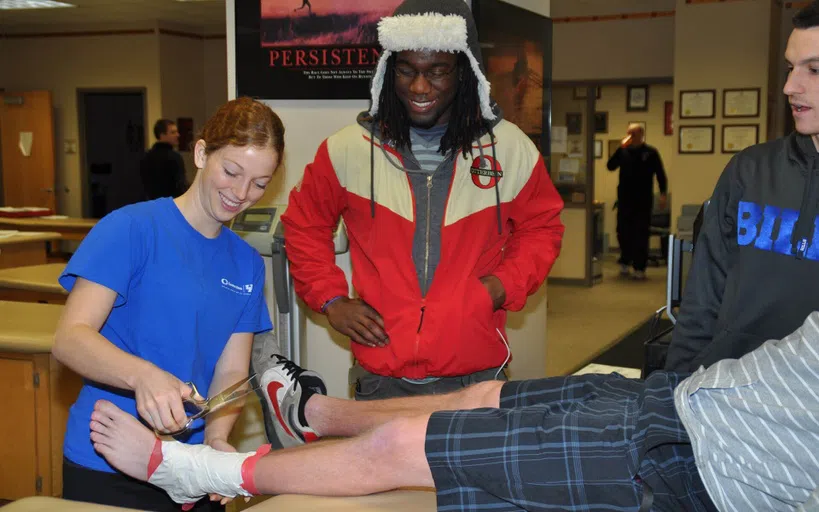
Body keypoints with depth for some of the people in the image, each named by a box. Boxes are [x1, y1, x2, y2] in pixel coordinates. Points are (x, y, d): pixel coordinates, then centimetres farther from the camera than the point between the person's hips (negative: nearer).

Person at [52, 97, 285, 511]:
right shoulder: (131, 228, -11)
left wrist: (216, 438, -18)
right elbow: (70, 338, -19)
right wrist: (143, 376, -36)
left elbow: (231, 371, 1)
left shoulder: (247, 264, 6)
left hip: (193, 468, 5)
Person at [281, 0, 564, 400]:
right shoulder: (347, 150, -2)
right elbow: (304, 225, 12)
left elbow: (541, 228, 12)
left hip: (477, 379, 1)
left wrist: (504, 285, -4)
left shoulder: (511, 149, -1)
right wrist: (330, 299, 2)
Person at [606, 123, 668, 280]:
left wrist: (663, 194, -6)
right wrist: (621, 148, -14)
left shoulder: (650, 152, 2)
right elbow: (611, 166, -6)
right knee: (623, 232, 5)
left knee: (641, 234, -3)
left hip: (643, 200, -2)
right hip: (625, 199, 2)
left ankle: (639, 268, 0)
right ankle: (625, 263, 23)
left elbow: (660, 174, 2)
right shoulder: (623, 151, 7)